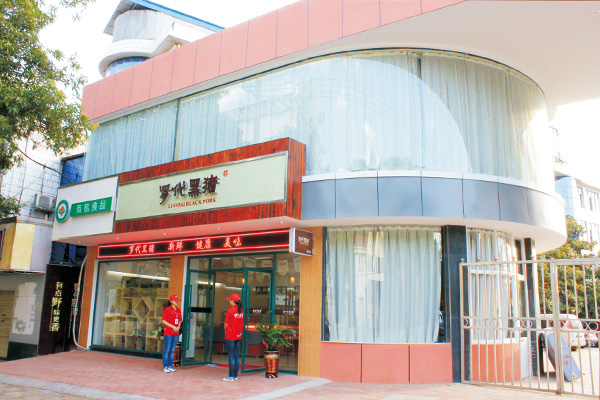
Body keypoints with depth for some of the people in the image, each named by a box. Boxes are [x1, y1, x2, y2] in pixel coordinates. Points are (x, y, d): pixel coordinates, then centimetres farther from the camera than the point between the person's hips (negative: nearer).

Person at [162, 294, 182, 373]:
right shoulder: (167, 309, -5)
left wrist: (178, 327, 1)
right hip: (168, 332, -6)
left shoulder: (179, 310, 14)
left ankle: (170, 365, 16)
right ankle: (165, 366, 3)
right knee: (167, 349, -4)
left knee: (172, 350, 9)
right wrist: (173, 327, -13)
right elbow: (163, 321, -8)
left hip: (176, 333, 6)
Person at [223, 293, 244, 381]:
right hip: (239, 336, 6)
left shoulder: (230, 311, -14)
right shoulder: (241, 311, 5)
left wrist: (226, 332, 10)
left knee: (231, 356, -1)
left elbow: (226, 325, -8)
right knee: (237, 356, 11)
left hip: (230, 336, -6)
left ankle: (231, 376, 4)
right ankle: (236, 375, 17)